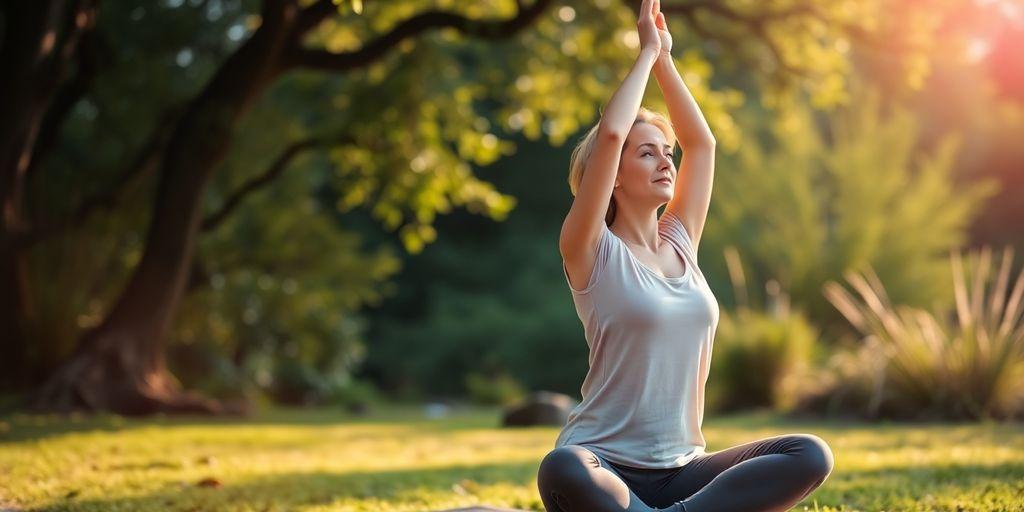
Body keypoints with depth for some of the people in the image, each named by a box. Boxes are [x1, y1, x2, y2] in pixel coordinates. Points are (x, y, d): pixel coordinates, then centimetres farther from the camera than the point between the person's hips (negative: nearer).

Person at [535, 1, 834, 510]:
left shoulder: (680, 243, 13)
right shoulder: (592, 253, -4)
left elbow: (702, 141, 16)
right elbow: (610, 134, -16)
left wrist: (665, 59, 14)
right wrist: (647, 53, -5)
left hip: (681, 468, 6)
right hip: (607, 465, -6)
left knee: (810, 455, -18)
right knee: (562, 471, -41)